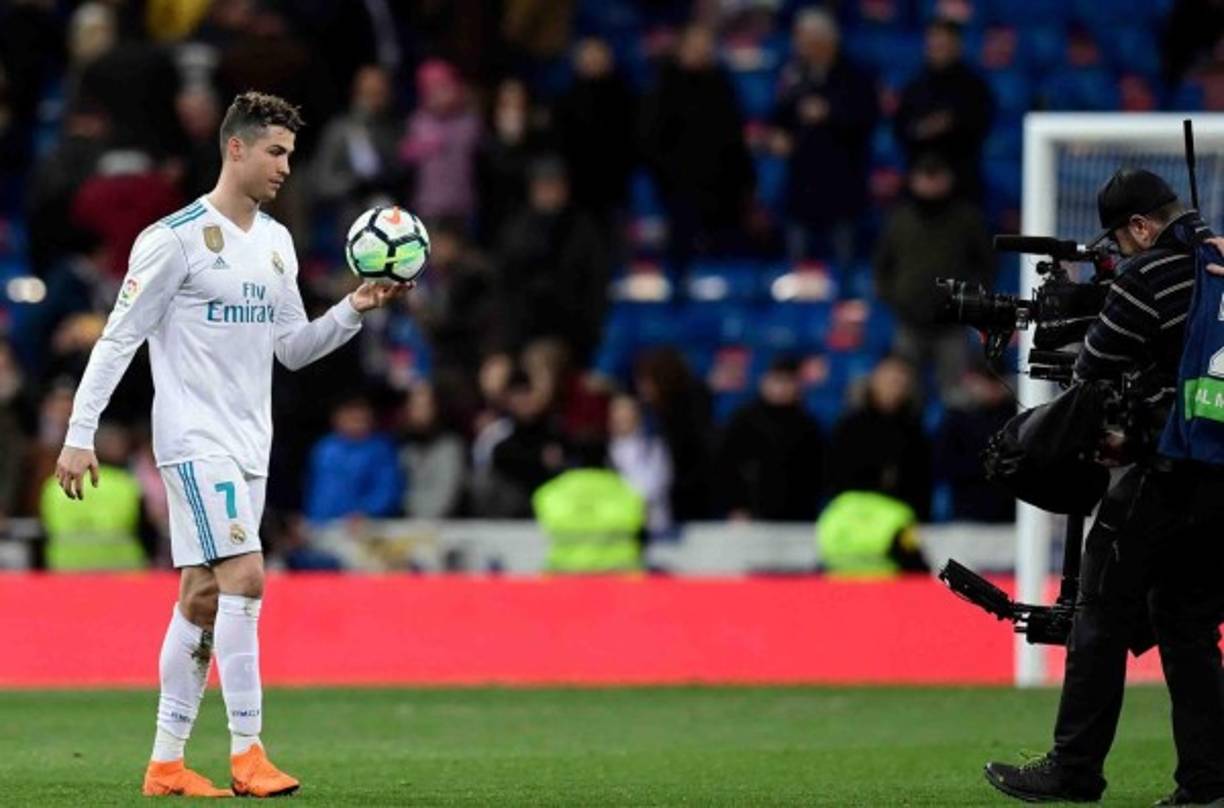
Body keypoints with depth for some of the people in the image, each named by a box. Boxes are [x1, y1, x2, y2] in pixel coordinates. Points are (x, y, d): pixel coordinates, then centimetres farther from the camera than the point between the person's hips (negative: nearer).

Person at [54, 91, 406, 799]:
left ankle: (167, 763, 11)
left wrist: (355, 310, 2)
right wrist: (80, 437, -11)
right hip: (196, 440, -8)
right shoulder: (176, 238, -10)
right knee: (245, 576, -17)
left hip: (250, 447, 8)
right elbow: (119, 338, -9)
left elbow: (294, 347, 19)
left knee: (203, 596, 8)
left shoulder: (277, 242, 13)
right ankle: (247, 753, -15)